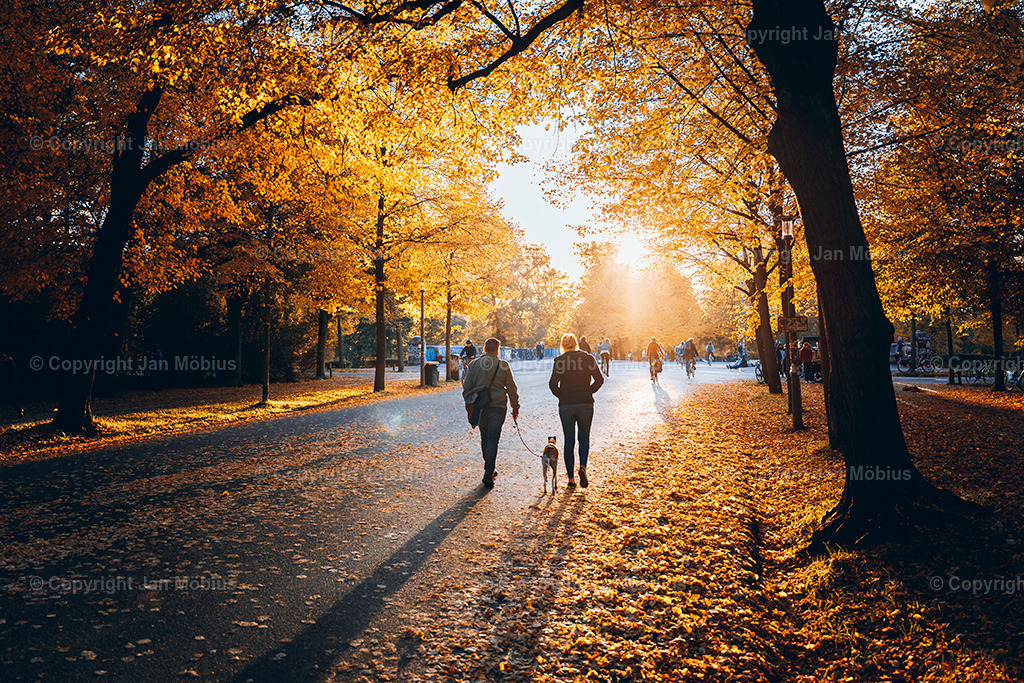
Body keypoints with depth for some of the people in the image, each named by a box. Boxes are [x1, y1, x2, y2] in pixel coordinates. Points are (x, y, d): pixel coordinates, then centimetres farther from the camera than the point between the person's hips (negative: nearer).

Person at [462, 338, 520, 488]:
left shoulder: (474, 364, 3)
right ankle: (488, 471, -13)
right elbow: (512, 389, 0)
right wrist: (515, 407, 10)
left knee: (485, 438, 17)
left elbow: (466, 387, 4)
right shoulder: (503, 365, -3)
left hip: (479, 407, 3)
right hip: (498, 407, -3)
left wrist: (469, 405, 15)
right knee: (493, 440, -2)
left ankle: (490, 470, 27)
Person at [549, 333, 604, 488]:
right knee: (584, 437, 17)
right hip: (585, 404, 1)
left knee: (569, 441, 8)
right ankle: (583, 467, -7)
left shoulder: (559, 360, -4)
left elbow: (552, 384, -11)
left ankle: (571, 478, 10)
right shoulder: (588, 358, 0)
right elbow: (599, 379, -3)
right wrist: (588, 392, 9)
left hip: (566, 405, -1)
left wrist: (561, 395, 6)